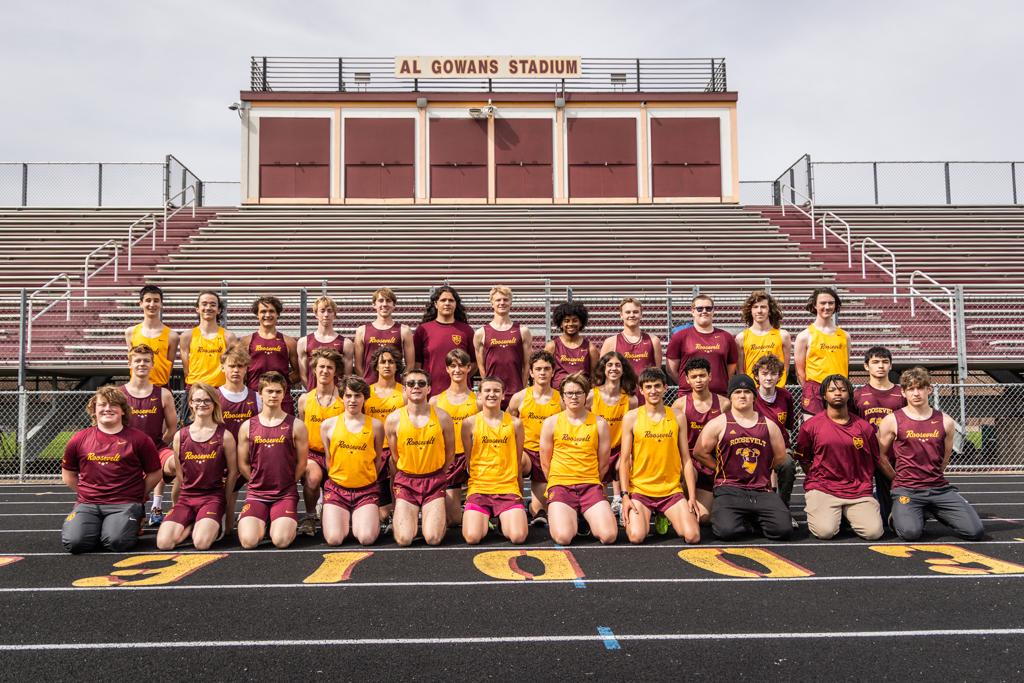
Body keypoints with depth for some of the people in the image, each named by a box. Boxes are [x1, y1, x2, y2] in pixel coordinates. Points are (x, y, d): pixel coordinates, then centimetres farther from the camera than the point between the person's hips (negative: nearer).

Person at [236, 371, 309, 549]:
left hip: (286, 494, -1)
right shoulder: (248, 427, 4)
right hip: (256, 493, 1)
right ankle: (262, 522, 15)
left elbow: (301, 462, 4)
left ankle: (288, 522, 15)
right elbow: (243, 465, 9)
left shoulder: (296, 426, -1)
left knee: (281, 540, -21)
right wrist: (259, 482, 3)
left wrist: (285, 484, 4)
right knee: (248, 541, -19)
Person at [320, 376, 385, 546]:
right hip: (336, 487, 0)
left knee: (367, 538, -18)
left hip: (366, 489, 0)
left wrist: (368, 478, 6)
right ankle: (344, 519, 18)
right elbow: (327, 459, 11)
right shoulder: (328, 425, 1)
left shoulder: (375, 425, 1)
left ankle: (358, 519, 16)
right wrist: (337, 478, 7)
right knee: (334, 539, -16)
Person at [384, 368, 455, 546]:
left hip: (435, 480, 0)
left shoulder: (442, 417, -7)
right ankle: (402, 513, 22)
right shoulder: (393, 419, -7)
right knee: (404, 539, -11)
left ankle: (436, 514, 21)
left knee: (433, 538, -12)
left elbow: (450, 452, 7)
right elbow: (394, 456, 5)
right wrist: (400, 479, 10)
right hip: (406, 480, 0)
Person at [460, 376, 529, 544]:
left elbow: (518, 460, 13)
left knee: (518, 537, -18)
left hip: (508, 488, 1)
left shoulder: (515, 423, 4)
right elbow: (468, 458, 10)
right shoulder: (469, 423, 1)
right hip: (478, 487, 0)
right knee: (472, 537, -19)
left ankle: (503, 520, 16)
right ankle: (483, 518, 14)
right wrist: (478, 477, 8)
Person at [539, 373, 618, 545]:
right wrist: (557, 484, 11)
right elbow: (545, 462, 9)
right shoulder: (551, 423, 3)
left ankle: (588, 518, 14)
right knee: (563, 537, -25)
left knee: (609, 536, -19)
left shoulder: (599, 424, 5)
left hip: (591, 485, 1)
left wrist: (589, 482, 12)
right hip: (560, 484, -1)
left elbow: (603, 463, 11)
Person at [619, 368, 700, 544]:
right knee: (637, 536, -22)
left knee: (693, 536, -14)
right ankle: (642, 517, 14)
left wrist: (692, 497, 1)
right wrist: (625, 495, -8)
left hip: (672, 490, 2)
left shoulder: (677, 416, 5)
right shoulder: (631, 417, 0)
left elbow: (686, 460, 6)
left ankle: (666, 517, 18)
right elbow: (624, 460, 0)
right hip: (640, 489, -2)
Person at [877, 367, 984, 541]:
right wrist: (899, 480, 7)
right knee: (910, 532, -29)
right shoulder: (892, 421, -4)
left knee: (975, 531, -10)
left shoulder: (945, 421, 5)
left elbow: (946, 454, 20)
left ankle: (934, 512, 18)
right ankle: (900, 514, 8)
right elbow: (881, 456, 4)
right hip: (906, 490, -4)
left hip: (940, 488, 4)